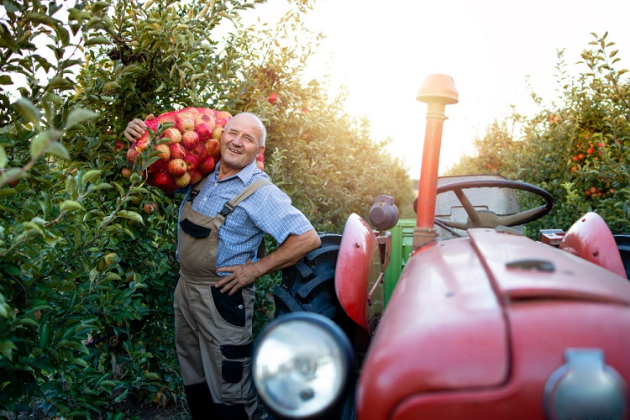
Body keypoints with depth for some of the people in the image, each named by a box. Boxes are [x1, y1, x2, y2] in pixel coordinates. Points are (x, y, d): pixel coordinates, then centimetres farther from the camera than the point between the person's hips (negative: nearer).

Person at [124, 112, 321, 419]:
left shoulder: (261, 193, -16)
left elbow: (308, 238, -22)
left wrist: (255, 269, -19)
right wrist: (139, 138, -1)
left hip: (222, 299, -7)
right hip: (185, 288, 7)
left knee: (228, 394, 2)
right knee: (194, 382, 21)